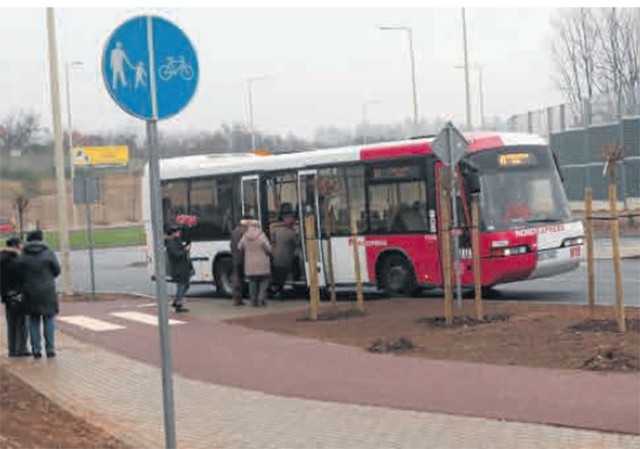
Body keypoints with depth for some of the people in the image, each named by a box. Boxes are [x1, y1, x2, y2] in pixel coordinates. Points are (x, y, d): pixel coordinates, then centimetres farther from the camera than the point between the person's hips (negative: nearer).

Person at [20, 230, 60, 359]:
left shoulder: (23, 256, -5)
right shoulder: (48, 254, -9)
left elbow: (20, 274, -3)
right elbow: (57, 270, -1)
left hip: (30, 293, 2)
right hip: (47, 292, -2)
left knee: (34, 321, 11)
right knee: (49, 320, 8)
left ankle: (36, 349, 10)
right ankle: (50, 349, 5)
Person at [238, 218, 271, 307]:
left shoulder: (244, 237, -4)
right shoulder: (262, 236, -15)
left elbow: (239, 247, 7)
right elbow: (268, 249, -11)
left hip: (250, 265, 3)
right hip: (262, 264, -3)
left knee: (252, 282, 12)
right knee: (264, 280, 10)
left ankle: (253, 301, 9)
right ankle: (261, 298, -2)